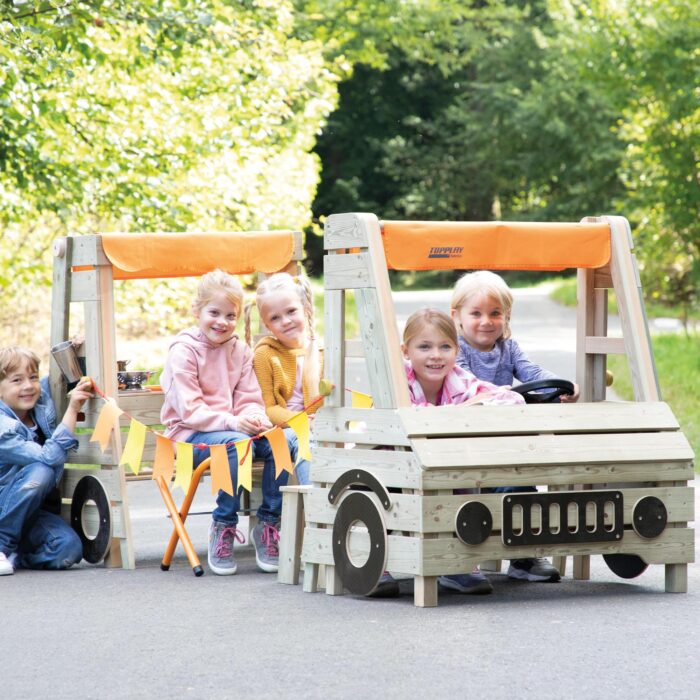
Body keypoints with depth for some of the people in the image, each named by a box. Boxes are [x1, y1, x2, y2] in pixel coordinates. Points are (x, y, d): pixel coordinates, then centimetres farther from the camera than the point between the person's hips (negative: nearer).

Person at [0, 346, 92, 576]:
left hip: (29, 510, 5)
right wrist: (72, 410, -35)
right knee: (39, 471, -33)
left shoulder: (42, 398, -4)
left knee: (69, 549, -23)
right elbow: (49, 457, -33)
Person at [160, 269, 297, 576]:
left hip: (234, 428, 6)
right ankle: (223, 526, -22)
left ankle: (268, 525, -10)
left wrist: (256, 418, -16)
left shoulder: (240, 351, 11)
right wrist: (231, 422, -26)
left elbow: (250, 400, 8)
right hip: (190, 433, -6)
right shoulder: (184, 351, -8)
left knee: (282, 442, -22)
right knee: (238, 444, -37)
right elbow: (189, 410, -15)